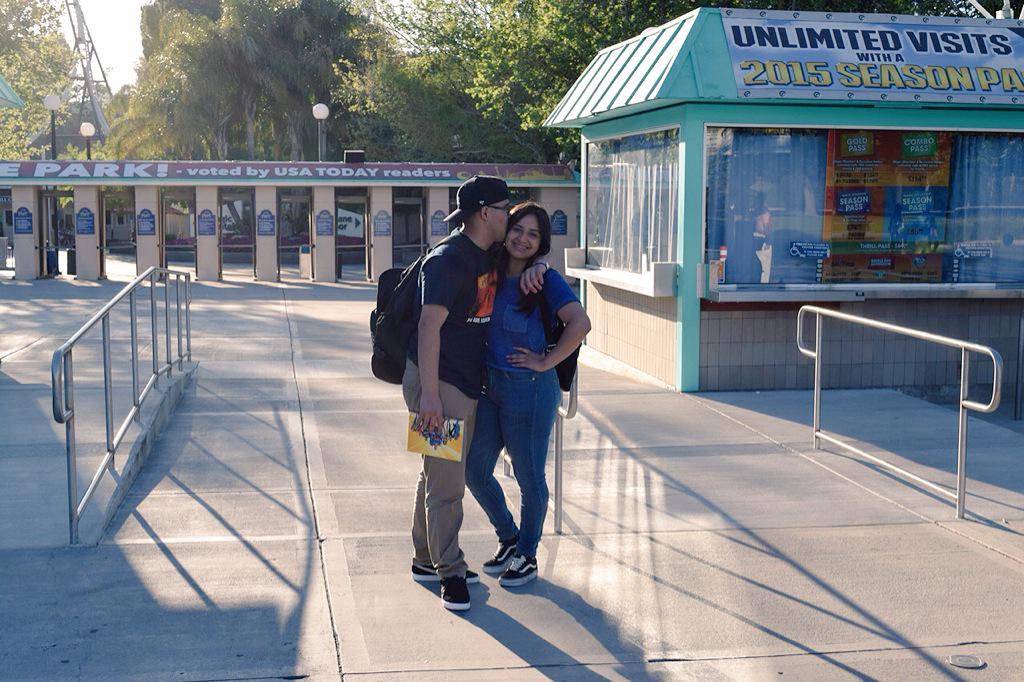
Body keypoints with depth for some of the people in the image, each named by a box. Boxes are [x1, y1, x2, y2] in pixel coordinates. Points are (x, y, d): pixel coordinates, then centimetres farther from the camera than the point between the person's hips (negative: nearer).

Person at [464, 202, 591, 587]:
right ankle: (508, 539, 34)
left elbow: (580, 324, -24)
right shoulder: (492, 275, 7)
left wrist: (546, 362, -18)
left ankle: (527, 555, 24)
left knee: (529, 477, 6)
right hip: (490, 385, 7)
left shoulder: (545, 280, -11)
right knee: (475, 471, 12)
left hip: (530, 389, -7)